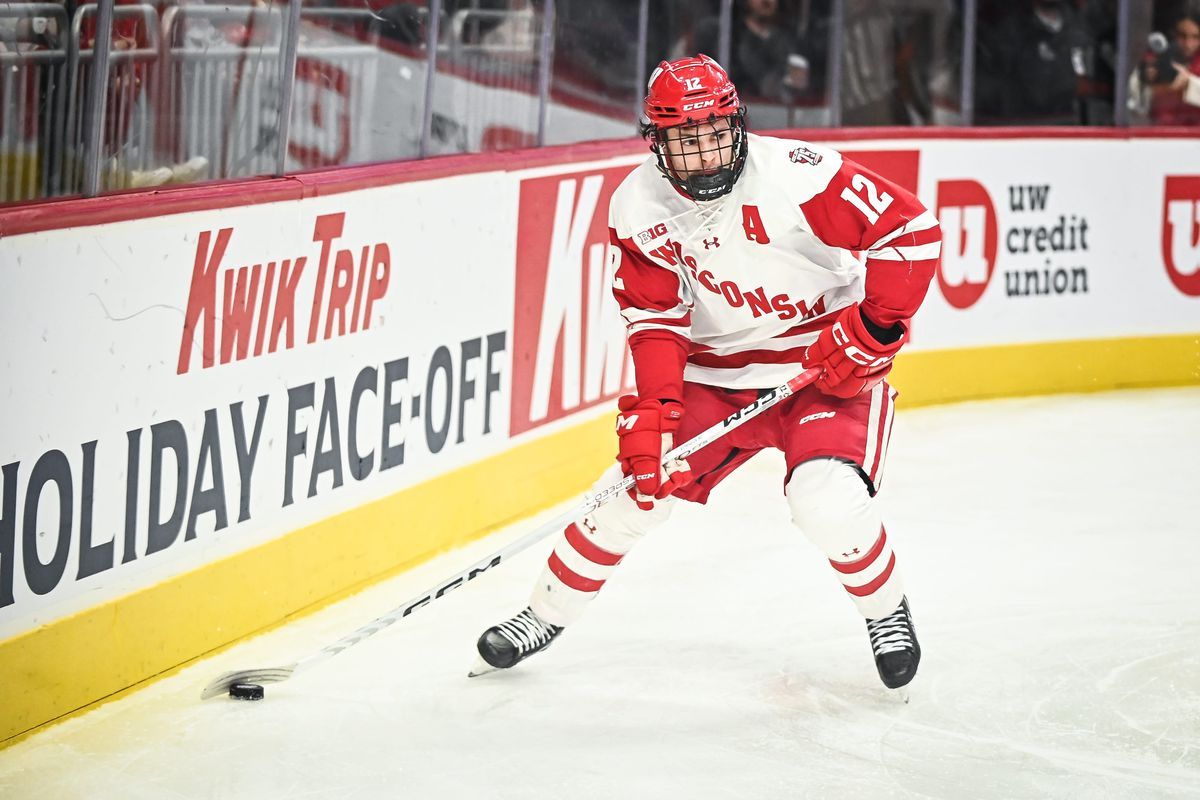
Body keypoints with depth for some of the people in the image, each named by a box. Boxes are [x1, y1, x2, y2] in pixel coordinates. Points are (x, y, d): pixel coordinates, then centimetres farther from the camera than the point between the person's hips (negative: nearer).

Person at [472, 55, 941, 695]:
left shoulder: (795, 175, -24)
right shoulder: (638, 207, -10)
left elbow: (912, 229, -20)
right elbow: (655, 318, -7)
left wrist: (873, 329, -22)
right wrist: (650, 412, -20)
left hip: (827, 362, -4)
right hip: (716, 370, 4)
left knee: (827, 502, -24)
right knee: (638, 484, -2)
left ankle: (887, 614, 6)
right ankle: (545, 617, 19)